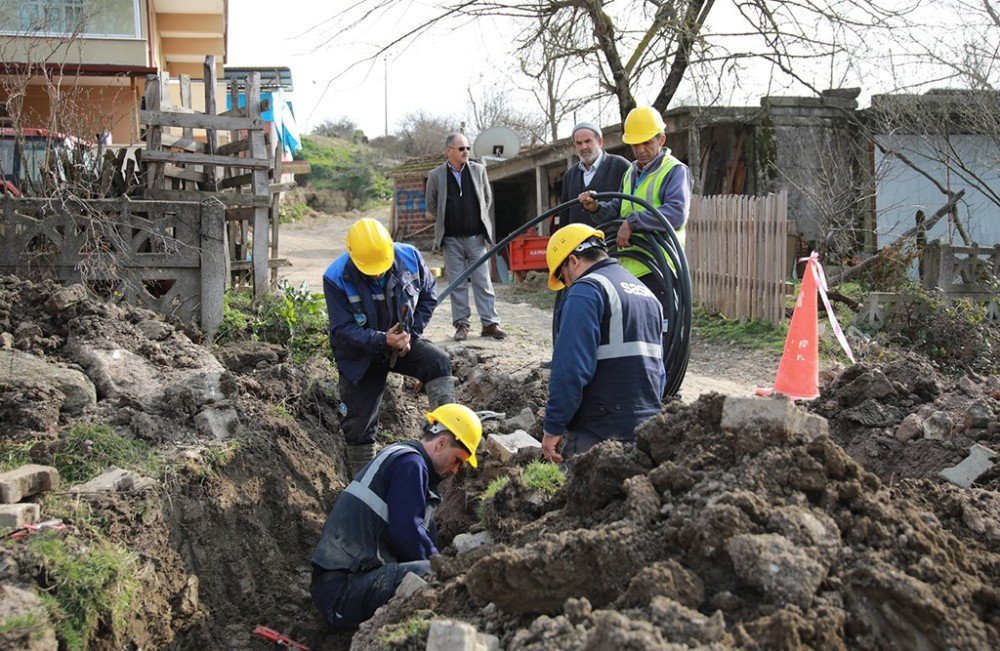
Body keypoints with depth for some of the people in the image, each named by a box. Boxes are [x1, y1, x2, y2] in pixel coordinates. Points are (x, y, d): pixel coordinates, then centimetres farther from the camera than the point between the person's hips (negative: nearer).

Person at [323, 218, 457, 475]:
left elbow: (429, 295, 0)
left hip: (404, 343, 2)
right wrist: (382, 340, -39)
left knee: (438, 362, -30)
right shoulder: (336, 279, -24)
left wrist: (411, 334, -12)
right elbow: (343, 330, -23)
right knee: (359, 428, 3)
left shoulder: (409, 257, -16)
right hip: (361, 357, -1)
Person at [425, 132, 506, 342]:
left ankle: (490, 323, 4)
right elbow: (431, 205, 10)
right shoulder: (436, 175, 0)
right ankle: (461, 324, 10)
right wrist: (445, 222, 7)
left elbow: (487, 198, 14)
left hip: (476, 236, 1)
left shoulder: (478, 170, 4)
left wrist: (480, 220, 9)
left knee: (483, 281, 0)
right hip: (451, 239, 0)